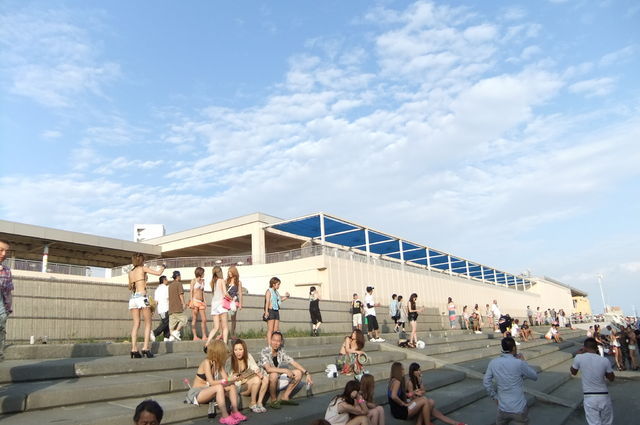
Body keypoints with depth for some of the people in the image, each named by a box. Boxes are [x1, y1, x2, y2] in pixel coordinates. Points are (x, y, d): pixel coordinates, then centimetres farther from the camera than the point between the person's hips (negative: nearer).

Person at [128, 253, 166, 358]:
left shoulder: (131, 272, 16)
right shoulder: (143, 268, 1)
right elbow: (158, 273, -1)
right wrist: (163, 267, 18)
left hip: (133, 298, 5)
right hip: (142, 297, -5)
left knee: (136, 324, 4)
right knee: (148, 323, 1)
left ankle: (134, 349, -4)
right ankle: (145, 347, -8)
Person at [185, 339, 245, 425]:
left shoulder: (219, 363, 4)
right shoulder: (207, 362, -20)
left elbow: (226, 378, -4)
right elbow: (211, 382, -26)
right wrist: (227, 380, -30)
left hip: (208, 390, 8)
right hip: (197, 393, -8)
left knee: (232, 386, -8)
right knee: (219, 387, -34)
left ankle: (235, 412, -13)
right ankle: (225, 417, -32)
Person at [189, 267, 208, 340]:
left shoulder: (202, 281, 17)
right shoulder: (194, 280, 0)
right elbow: (191, 291, -3)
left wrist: (204, 301, 13)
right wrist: (192, 302, -12)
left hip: (201, 302, 6)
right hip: (195, 301, -6)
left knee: (204, 319, -1)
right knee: (194, 319, -2)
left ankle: (204, 336, 2)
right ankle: (195, 336, 0)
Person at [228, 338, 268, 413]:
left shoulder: (248, 356, -3)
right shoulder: (230, 360, -17)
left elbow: (255, 367, 0)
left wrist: (259, 372, -22)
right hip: (238, 387, -5)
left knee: (265, 378, -19)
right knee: (257, 379, -29)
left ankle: (259, 403, -11)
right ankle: (253, 404, -10)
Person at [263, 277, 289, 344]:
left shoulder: (276, 292, 16)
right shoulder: (269, 291, -5)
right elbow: (267, 301, -15)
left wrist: (285, 297, 13)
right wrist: (266, 311, -25)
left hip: (276, 311, 7)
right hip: (271, 311, -7)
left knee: (276, 330, 6)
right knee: (270, 330, -6)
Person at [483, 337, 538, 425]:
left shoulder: (493, 363, -3)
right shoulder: (519, 363, -15)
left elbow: (486, 382, 2)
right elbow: (535, 377, 1)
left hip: (502, 408, 3)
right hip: (519, 409, -3)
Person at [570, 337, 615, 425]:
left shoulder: (579, 358, -11)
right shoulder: (605, 360, -9)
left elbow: (573, 372, 10)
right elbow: (611, 378, 6)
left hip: (589, 398, -1)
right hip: (604, 397, 1)